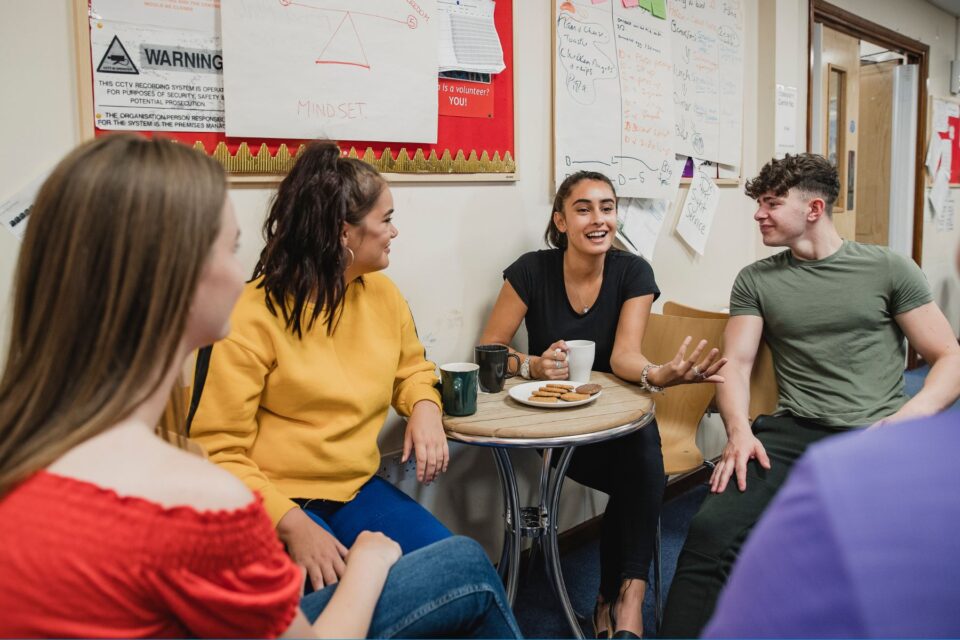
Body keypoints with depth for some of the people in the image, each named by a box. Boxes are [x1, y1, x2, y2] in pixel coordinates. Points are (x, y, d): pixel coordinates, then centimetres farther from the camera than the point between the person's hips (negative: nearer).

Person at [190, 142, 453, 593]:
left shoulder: (382, 293, 4)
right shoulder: (257, 312, -14)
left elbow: (411, 368, 22)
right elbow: (218, 450, -15)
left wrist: (425, 407, -2)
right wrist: (291, 522, -28)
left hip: (359, 491, 6)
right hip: (277, 504, -5)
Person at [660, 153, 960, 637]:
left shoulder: (889, 269, 9)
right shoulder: (755, 280, 14)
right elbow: (736, 364, 7)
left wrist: (915, 413, -14)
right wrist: (739, 429, -13)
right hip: (794, 433, 1)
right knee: (710, 532, -25)